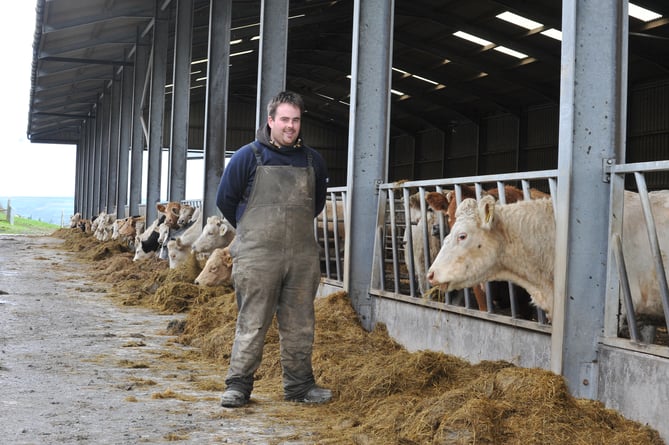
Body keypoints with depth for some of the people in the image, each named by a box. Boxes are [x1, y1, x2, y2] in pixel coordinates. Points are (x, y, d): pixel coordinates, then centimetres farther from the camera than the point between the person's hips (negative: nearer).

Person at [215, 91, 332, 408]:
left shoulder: (312, 160, 10)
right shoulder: (249, 156, -1)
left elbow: (318, 201, 26)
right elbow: (225, 199, 6)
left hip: (302, 256, 4)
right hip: (258, 257, -4)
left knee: (300, 324, 9)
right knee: (252, 323, -2)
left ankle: (299, 385, 19)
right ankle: (238, 385, 7)